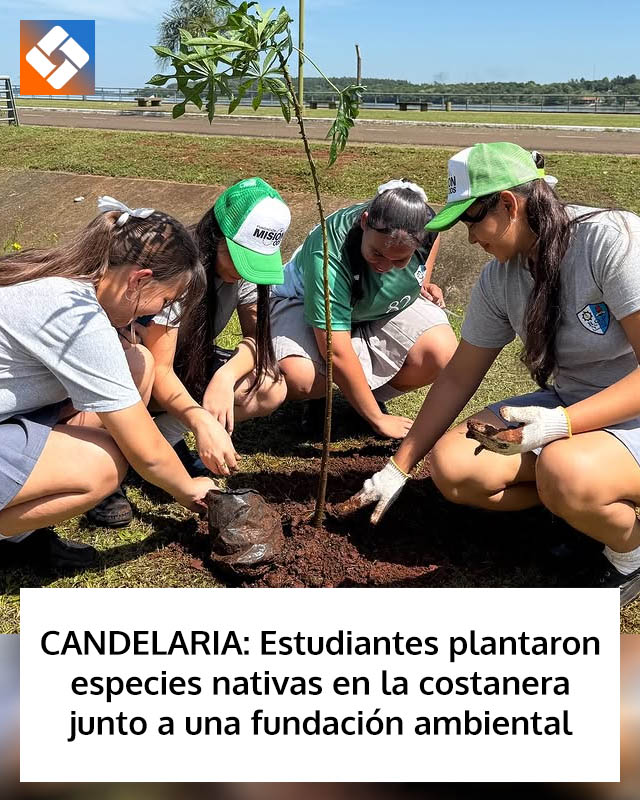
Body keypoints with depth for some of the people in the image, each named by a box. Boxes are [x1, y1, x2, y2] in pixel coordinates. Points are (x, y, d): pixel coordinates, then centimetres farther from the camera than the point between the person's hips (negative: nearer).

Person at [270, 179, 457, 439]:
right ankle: (319, 398, 2)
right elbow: (336, 352, -37)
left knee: (443, 354, -23)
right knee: (296, 378, -36)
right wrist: (377, 419, -32)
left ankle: (375, 394, 4)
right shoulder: (328, 255, -39)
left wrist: (423, 283, -2)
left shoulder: (425, 228, -24)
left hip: (385, 310, 5)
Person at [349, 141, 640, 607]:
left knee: (564, 470, -38)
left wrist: (562, 423, -38)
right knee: (452, 467, -14)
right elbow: (458, 378, 2)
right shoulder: (499, 277, -2)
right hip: (568, 407, 6)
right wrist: (399, 469, 2)